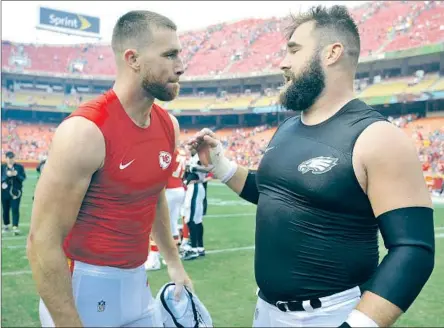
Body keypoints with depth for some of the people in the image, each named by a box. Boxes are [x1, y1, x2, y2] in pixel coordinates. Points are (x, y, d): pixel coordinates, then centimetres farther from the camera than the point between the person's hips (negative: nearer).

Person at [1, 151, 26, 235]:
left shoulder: (19, 166, 1)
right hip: (5, 191, 2)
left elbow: (23, 178, -2)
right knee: (5, 209, 11)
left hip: (16, 191, -1)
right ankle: (6, 226, 28)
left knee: (15, 209, -9)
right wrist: (7, 175, -21)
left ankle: (15, 227, -12)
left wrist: (16, 175, -20)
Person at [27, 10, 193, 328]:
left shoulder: (169, 126, 0)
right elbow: (42, 241, -20)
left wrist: (174, 262, 17)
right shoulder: (85, 131, -22)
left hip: (137, 281, 7)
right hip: (84, 286, -6)